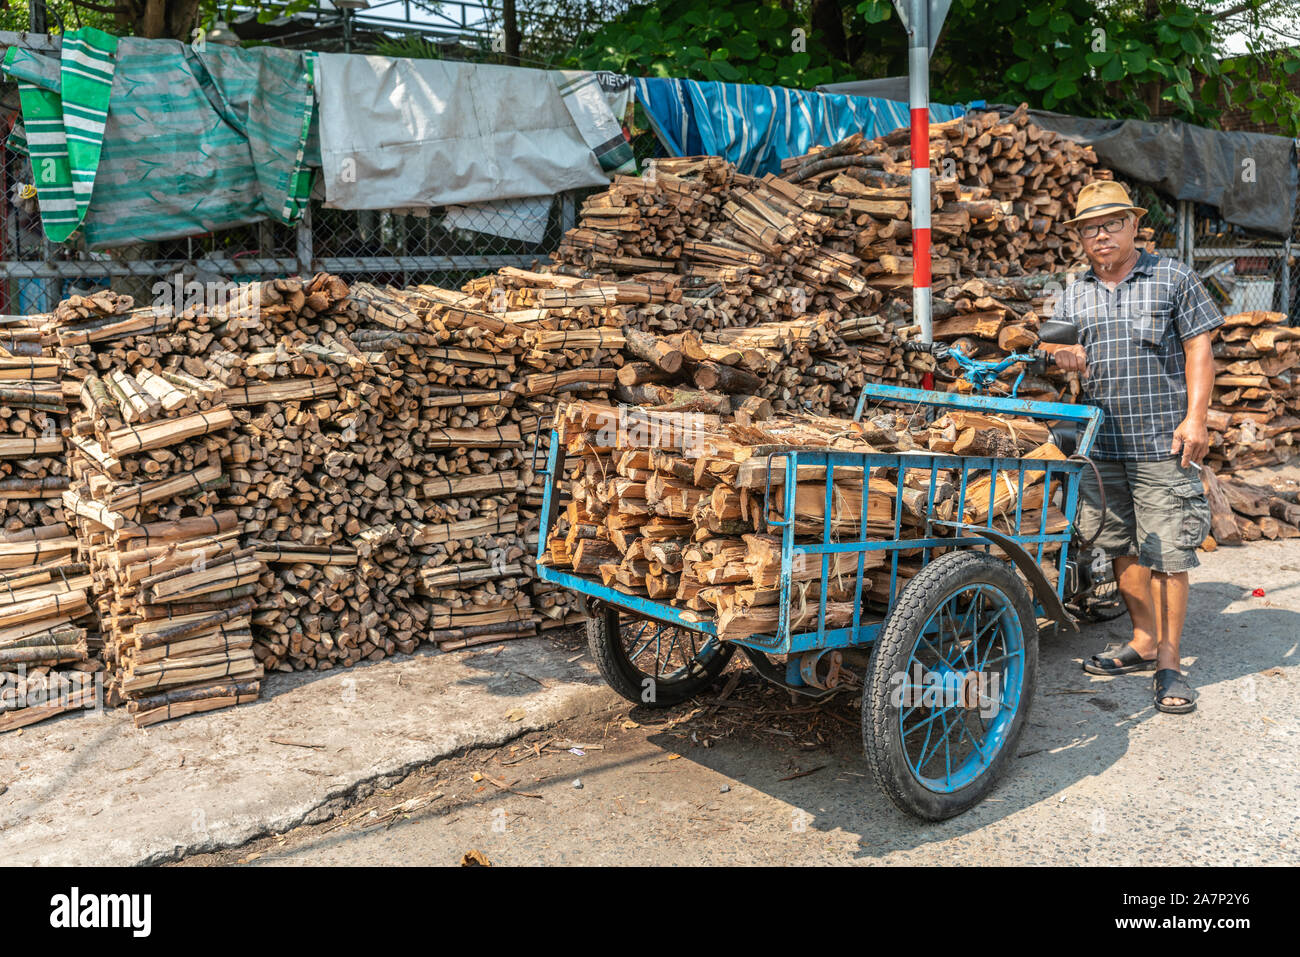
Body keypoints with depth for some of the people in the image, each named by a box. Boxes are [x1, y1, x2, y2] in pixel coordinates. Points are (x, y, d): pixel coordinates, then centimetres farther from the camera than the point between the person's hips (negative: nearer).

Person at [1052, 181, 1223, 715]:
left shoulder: (1173, 279, 4)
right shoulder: (1074, 295, 14)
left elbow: (1198, 350, 1)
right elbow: (1068, 355, 15)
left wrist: (1194, 418, -9)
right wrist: (1067, 360, -11)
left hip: (1162, 443, -4)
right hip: (1101, 444, 4)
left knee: (1167, 552, -5)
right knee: (1123, 548, 11)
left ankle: (1169, 662, 5)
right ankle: (1144, 641, 26)